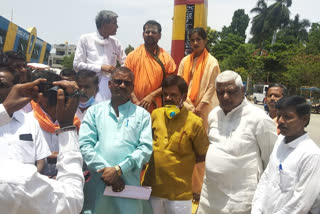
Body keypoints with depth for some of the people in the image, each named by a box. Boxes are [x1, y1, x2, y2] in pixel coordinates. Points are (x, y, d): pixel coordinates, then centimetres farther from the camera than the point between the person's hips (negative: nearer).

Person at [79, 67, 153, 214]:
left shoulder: (142, 115, 9)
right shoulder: (94, 111, 11)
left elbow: (146, 148, -1)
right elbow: (84, 145, 1)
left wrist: (118, 169, -11)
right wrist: (105, 169, -10)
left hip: (129, 184, 0)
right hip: (96, 183, 1)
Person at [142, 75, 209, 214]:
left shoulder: (194, 122, -10)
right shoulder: (155, 114, 2)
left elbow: (203, 155, -3)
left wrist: (183, 164, -6)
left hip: (180, 193, -3)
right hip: (151, 188, 4)